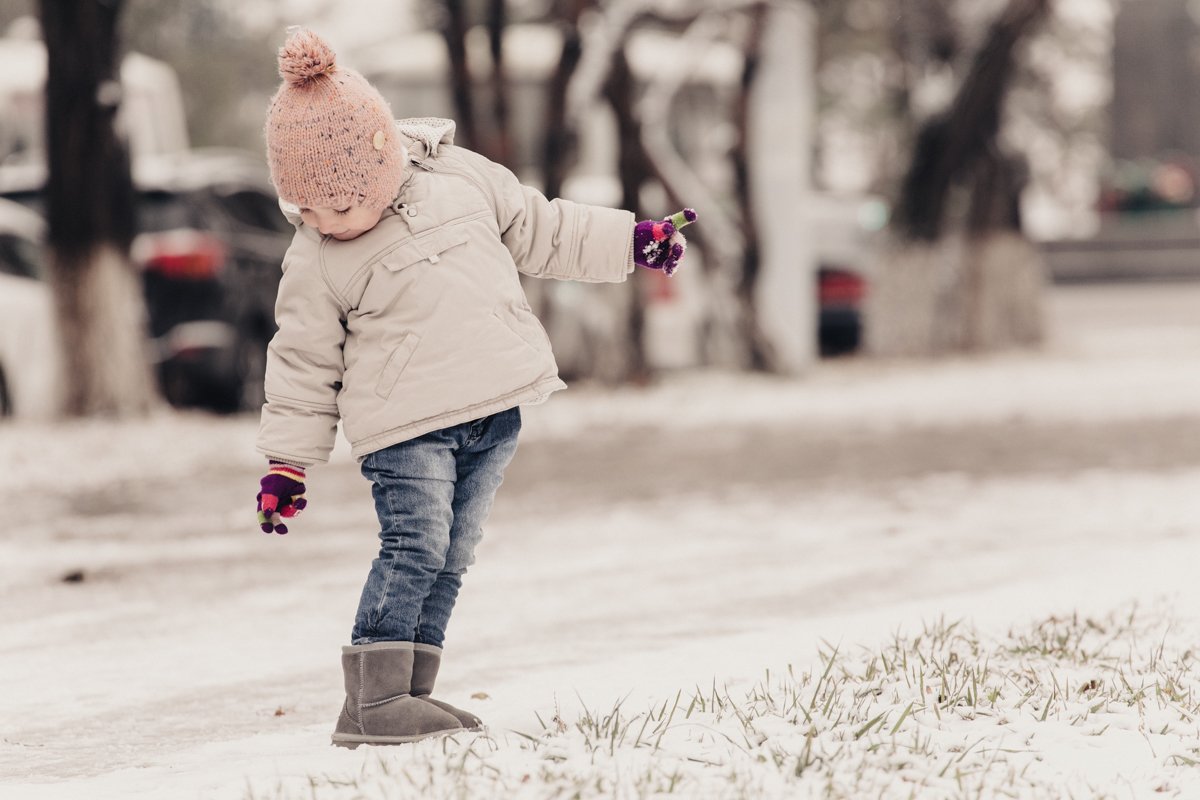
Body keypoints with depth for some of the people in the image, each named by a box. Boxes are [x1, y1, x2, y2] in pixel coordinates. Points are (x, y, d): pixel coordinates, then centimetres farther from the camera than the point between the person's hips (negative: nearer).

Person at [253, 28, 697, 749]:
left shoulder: (458, 176, 2)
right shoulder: (315, 262, -4)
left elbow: (540, 229, 16)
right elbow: (305, 363, 3)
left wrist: (629, 240, 14)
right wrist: (286, 460, 3)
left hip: (495, 410, 4)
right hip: (404, 422, -4)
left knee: (452, 556, 4)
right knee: (416, 547, -17)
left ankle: (410, 695, 8)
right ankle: (371, 702, -17)